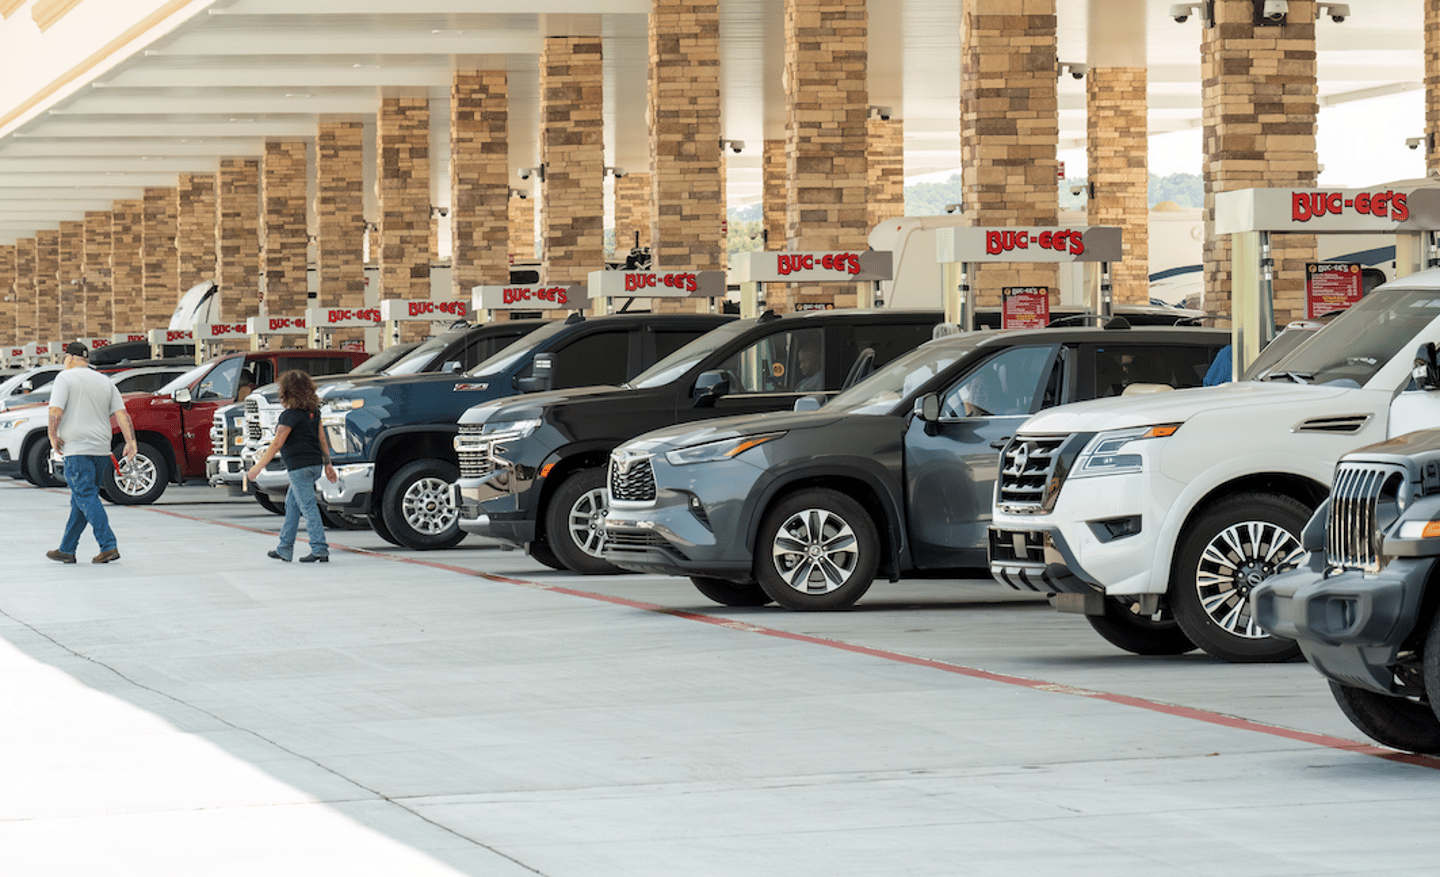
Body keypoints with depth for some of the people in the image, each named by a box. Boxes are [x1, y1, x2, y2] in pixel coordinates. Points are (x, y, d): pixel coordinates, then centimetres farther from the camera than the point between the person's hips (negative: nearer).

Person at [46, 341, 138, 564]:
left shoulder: (65, 378, -3)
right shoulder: (105, 382, 14)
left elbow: (55, 412, -14)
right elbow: (122, 414, 6)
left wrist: (53, 437, -2)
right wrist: (131, 442, 1)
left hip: (77, 449, -7)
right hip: (102, 450, 7)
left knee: (87, 498, -10)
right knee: (80, 500, 13)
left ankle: (108, 546, -22)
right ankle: (67, 550, 18)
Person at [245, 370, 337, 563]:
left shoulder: (290, 415, -14)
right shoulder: (313, 411, 10)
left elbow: (277, 444, -15)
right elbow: (322, 439, 15)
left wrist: (258, 467, -11)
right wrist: (327, 464, 21)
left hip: (299, 466, -9)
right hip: (315, 464, 9)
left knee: (308, 507, -7)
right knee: (292, 504, 18)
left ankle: (320, 550, -11)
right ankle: (284, 549, 24)